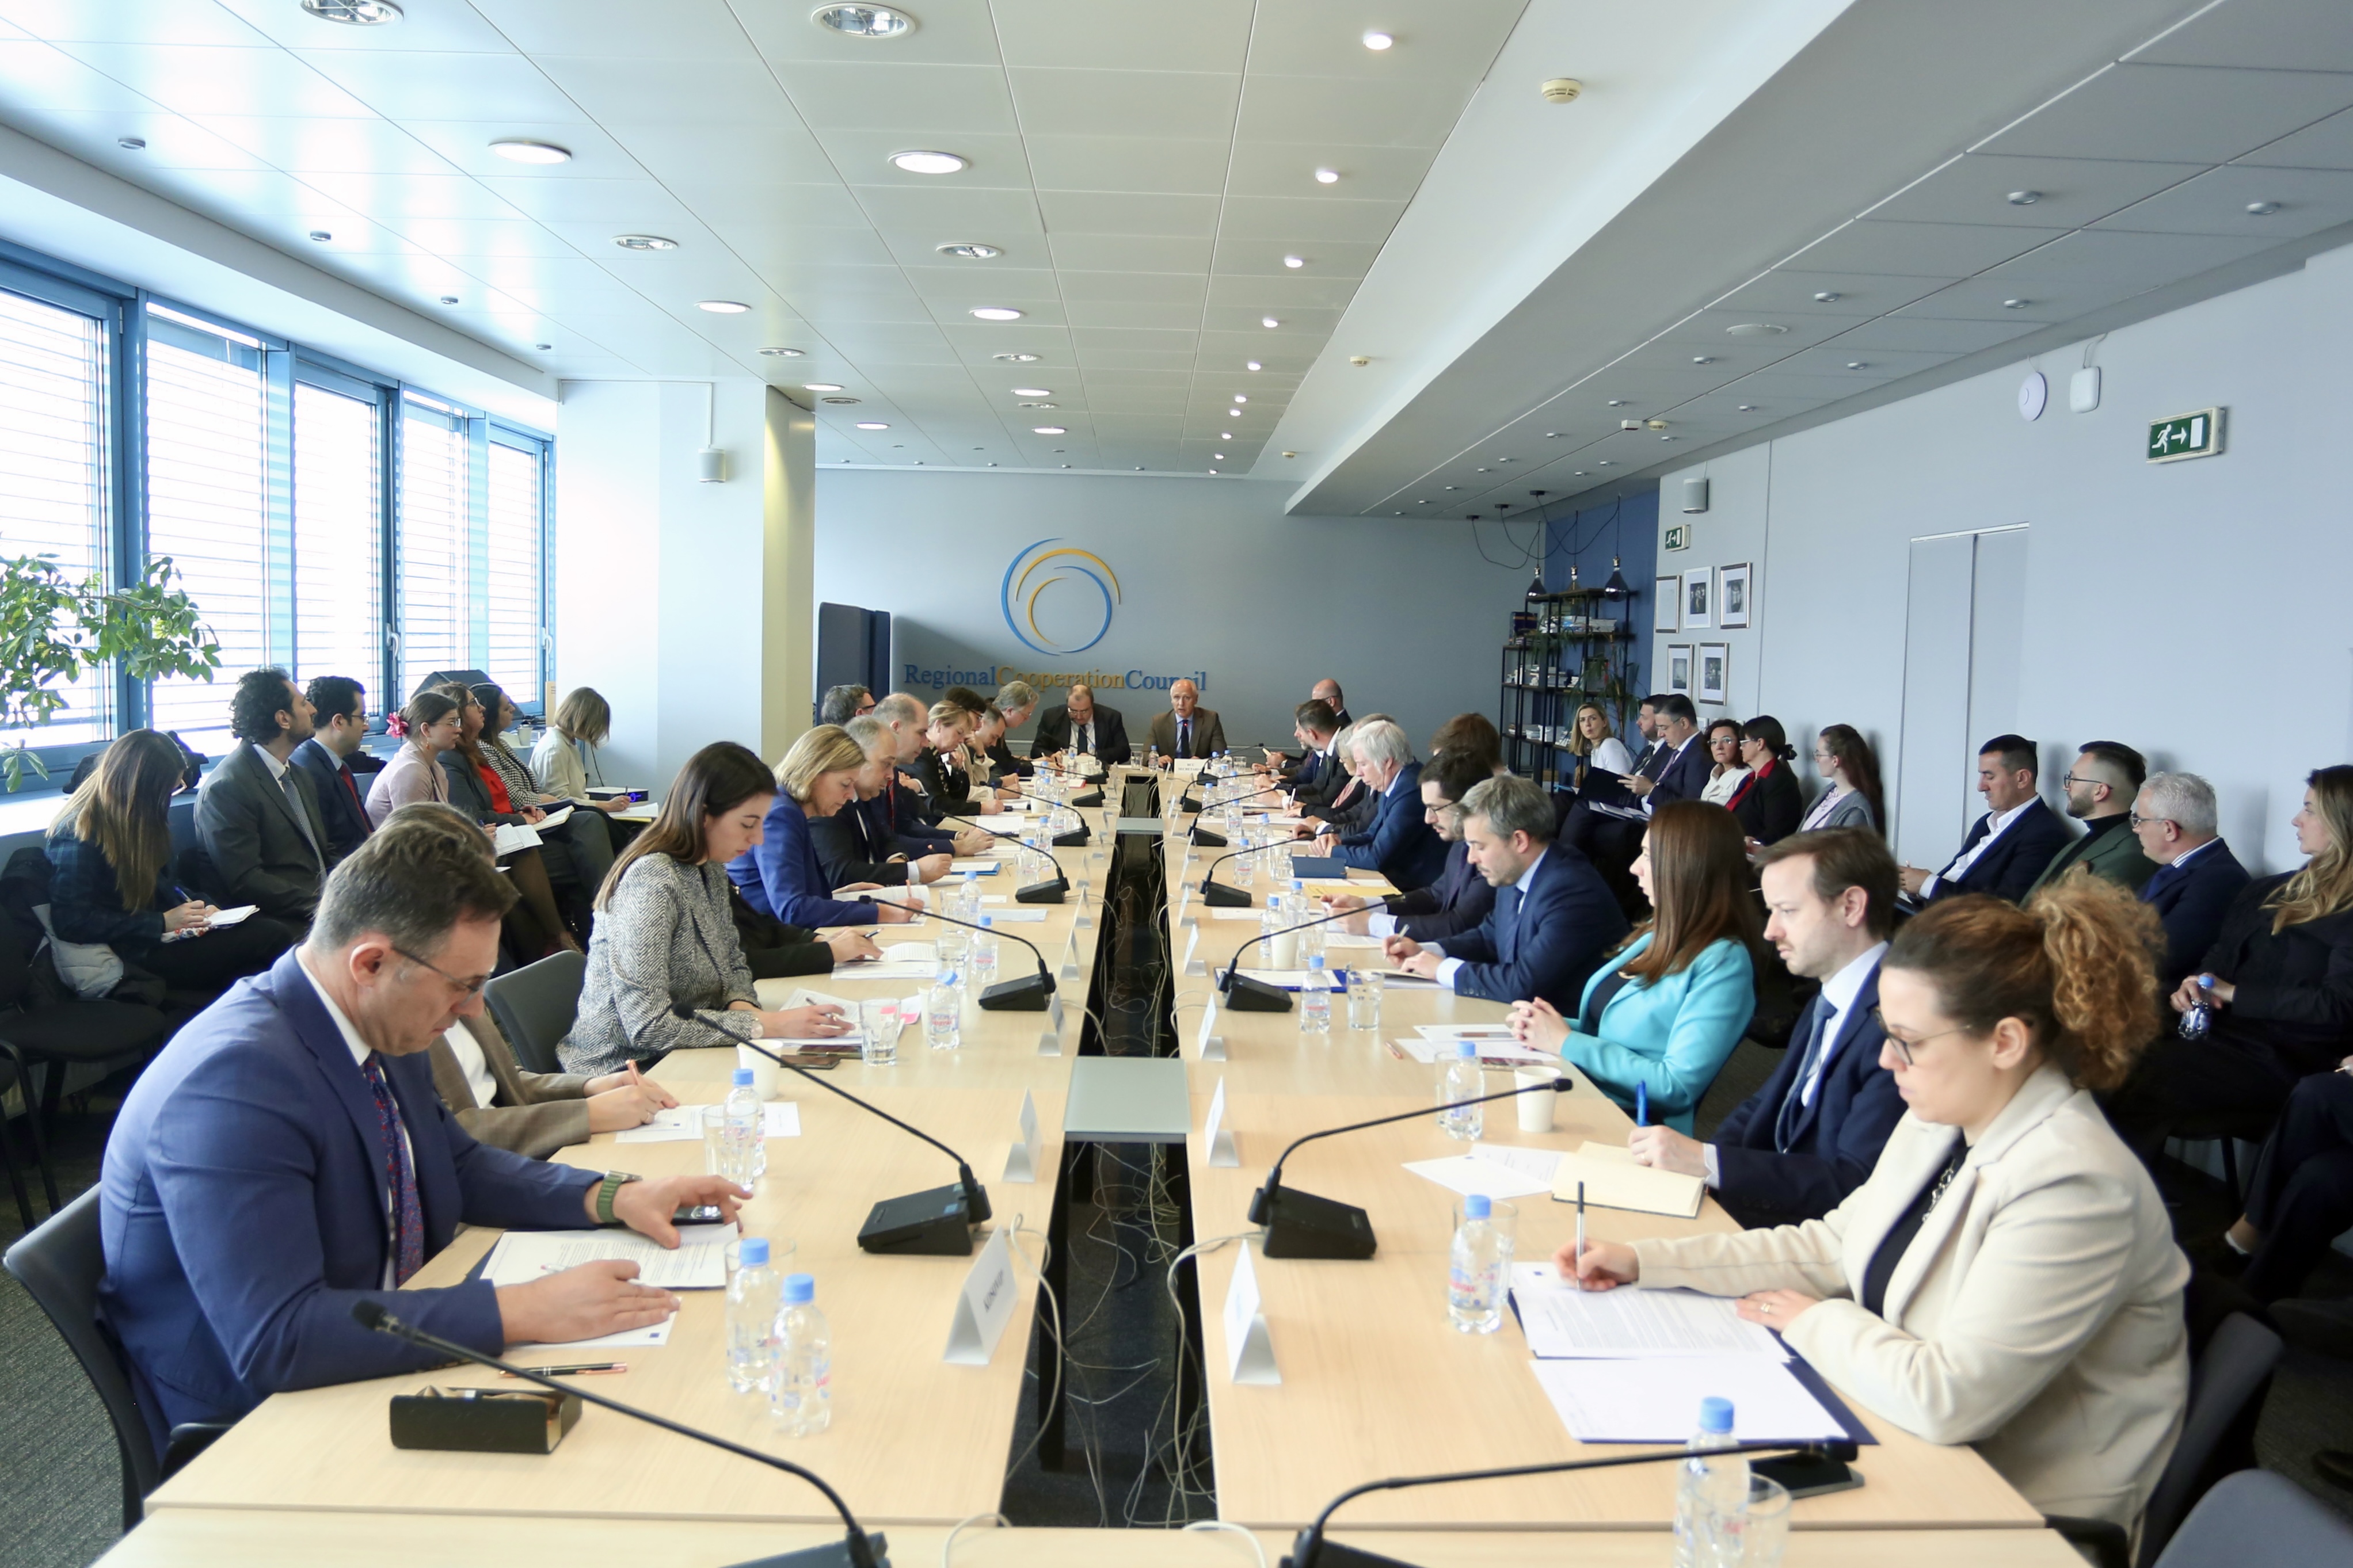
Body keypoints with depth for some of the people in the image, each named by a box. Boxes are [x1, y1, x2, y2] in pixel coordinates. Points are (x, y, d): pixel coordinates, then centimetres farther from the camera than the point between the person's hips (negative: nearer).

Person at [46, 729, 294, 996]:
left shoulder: (138, 819, 11)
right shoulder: (78, 834, -14)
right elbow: (71, 922, -20)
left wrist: (199, 908, 2)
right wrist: (162, 922, -18)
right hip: (135, 953, -9)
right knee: (271, 938, -24)